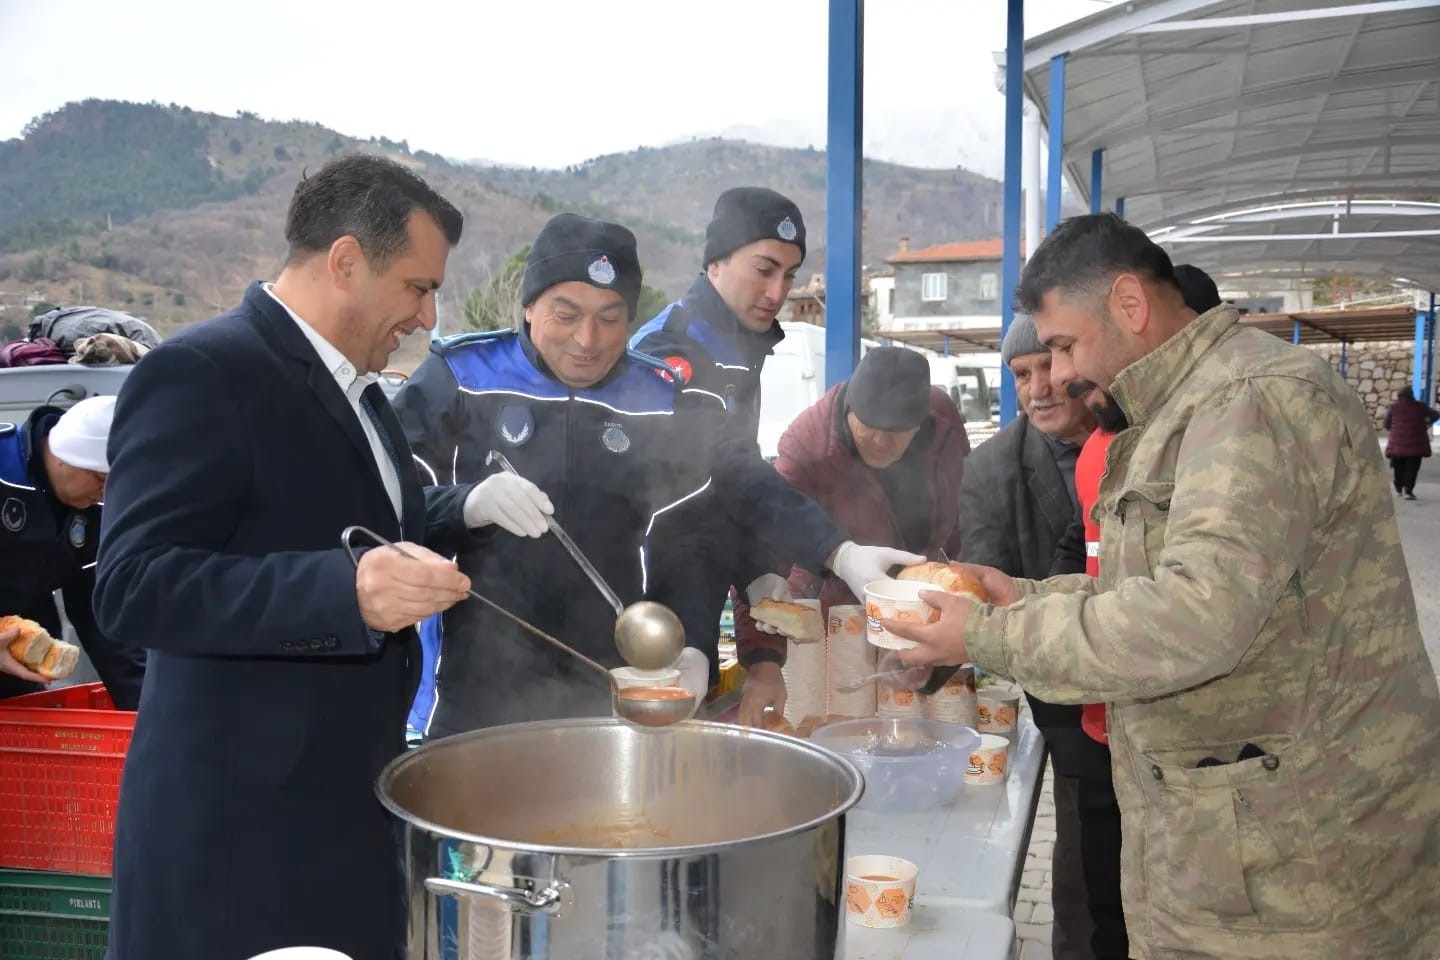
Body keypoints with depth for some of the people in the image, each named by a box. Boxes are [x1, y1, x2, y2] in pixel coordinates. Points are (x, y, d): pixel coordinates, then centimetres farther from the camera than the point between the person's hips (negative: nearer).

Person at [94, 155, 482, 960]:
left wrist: (467, 509, 3)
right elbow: (137, 584, -25)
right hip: (240, 815, -8)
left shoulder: (353, 383, 11)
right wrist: (348, 590, -37)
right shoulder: (201, 372, -17)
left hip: (353, 792, 9)